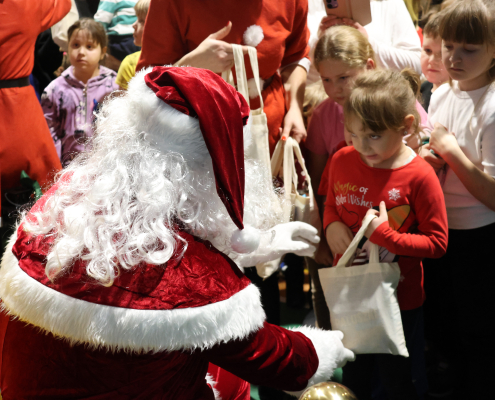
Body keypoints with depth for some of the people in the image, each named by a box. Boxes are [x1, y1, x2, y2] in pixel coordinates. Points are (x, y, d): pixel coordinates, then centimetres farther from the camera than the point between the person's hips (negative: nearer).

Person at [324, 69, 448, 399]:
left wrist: (387, 236, -28)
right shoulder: (343, 161, -7)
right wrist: (332, 226, -11)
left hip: (398, 301, -4)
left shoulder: (419, 176, -22)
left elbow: (437, 243, -17)